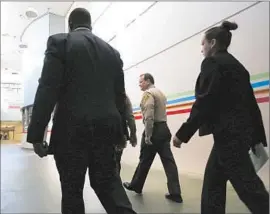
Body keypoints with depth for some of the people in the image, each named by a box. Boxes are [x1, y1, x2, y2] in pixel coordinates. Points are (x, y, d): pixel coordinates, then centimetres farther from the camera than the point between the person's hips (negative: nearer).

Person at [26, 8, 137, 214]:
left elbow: (48, 90, -11)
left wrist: (36, 134, -7)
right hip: (105, 128, 5)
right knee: (109, 181, 16)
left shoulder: (59, 42, 0)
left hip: (72, 129, -4)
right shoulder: (112, 52, 13)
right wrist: (121, 132, 19)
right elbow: (120, 95, 12)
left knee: (72, 190, 10)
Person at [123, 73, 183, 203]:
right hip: (164, 129, 8)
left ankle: (136, 186, 25)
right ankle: (175, 193, 2)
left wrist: (147, 135, -19)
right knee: (168, 160, 2)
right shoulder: (160, 93, 20)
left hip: (154, 130, -8)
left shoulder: (148, 93, -9)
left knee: (145, 160, 7)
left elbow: (149, 116, -20)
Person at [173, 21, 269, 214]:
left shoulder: (212, 63, -7)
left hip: (228, 133, -9)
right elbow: (249, 102, 16)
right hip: (240, 131, 9)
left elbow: (204, 103, -16)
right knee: (212, 183, 16)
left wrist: (183, 134, -12)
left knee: (248, 186, -2)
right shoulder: (237, 65, 18)